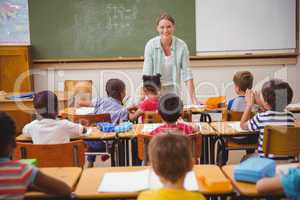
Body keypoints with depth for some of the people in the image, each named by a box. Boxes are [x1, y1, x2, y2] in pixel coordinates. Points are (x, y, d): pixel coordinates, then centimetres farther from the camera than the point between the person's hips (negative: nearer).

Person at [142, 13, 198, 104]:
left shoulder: (181, 46, -9)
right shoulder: (150, 45, -10)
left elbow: (187, 74, -8)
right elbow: (147, 74, -11)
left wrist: (194, 100, -14)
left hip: (174, 91, 1)